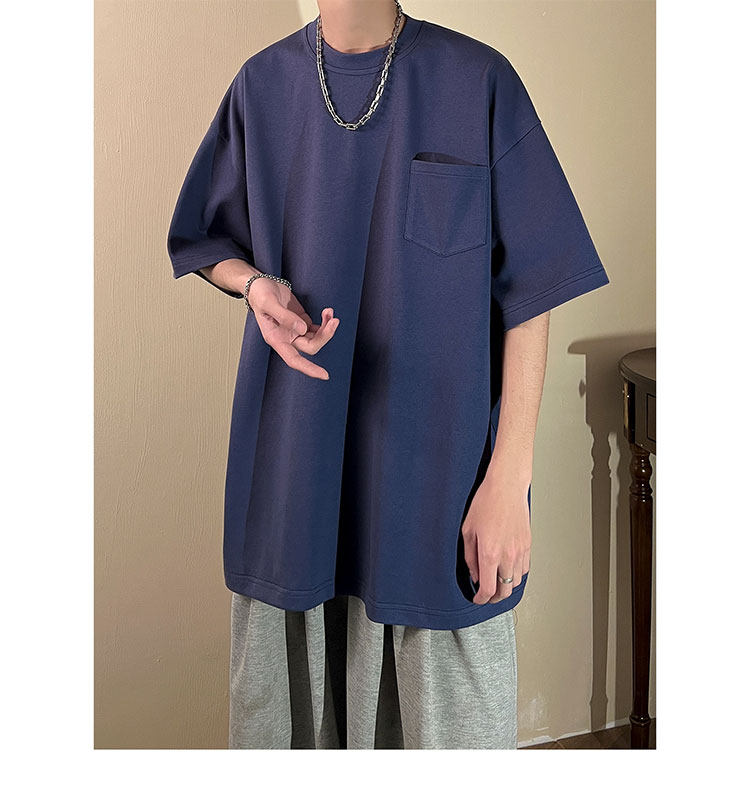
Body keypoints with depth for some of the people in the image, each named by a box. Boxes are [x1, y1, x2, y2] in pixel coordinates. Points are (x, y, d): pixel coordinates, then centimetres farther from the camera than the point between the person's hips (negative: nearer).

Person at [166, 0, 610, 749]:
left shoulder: (478, 82, -5)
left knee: (449, 710, 6)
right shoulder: (264, 84, 5)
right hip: (292, 459, 3)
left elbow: (529, 288, -6)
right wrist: (257, 285, -10)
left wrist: (510, 480, -10)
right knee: (283, 701, 13)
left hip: (439, 457, -2)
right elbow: (206, 240, 15)